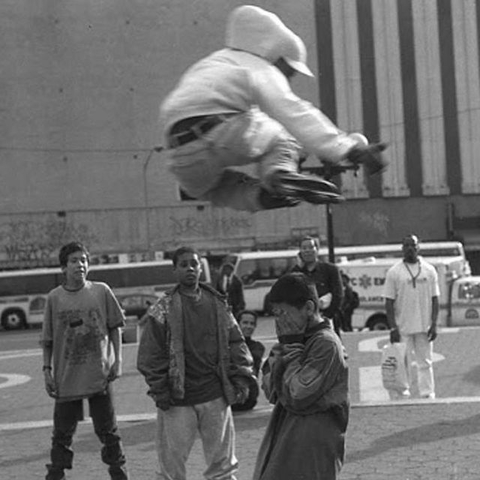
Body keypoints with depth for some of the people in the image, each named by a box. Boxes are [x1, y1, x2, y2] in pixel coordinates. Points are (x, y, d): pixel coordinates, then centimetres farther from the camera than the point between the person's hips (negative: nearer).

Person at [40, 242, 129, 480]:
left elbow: (115, 327, 5)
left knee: (108, 430, 10)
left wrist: (117, 360, -1)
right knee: (62, 433, 7)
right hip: (66, 378, 0)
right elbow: (47, 339, 4)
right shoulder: (54, 298, -1)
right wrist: (47, 369, 0)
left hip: (99, 376, 0)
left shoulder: (101, 291, -2)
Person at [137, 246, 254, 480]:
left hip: (216, 397, 3)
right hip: (177, 401, -3)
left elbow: (236, 343, 10)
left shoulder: (218, 303, 7)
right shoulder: (163, 309, -4)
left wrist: (240, 379, 3)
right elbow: (150, 354, -5)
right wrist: (160, 391, -9)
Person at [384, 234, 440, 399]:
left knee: (425, 363, 5)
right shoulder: (394, 272, 0)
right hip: (403, 328, -2)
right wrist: (393, 328, -9)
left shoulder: (429, 270, 7)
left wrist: (434, 324, -2)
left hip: (424, 327, 2)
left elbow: (434, 299, 7)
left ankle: (428, 395, 9)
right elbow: (389, 302, -2)